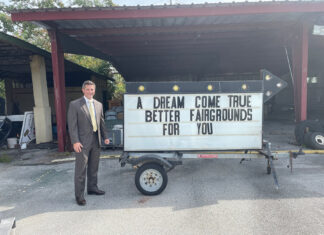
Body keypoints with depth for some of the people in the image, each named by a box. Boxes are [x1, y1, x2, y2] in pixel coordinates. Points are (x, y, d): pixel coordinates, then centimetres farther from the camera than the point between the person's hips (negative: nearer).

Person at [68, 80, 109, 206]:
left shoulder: (99, 104, 11)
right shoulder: (74, 105, -5)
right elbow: (72, 125, -10)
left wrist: (105, 136, 10)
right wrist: (75, 141, -17)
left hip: (96, 141, 6)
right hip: (82, 142, -5)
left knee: (94, 167, 16)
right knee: (81, 169, 0)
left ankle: (92, 188, 32)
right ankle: (79, 195, 11)